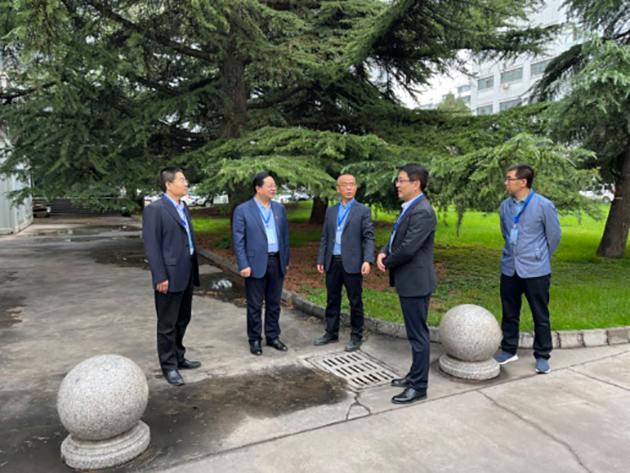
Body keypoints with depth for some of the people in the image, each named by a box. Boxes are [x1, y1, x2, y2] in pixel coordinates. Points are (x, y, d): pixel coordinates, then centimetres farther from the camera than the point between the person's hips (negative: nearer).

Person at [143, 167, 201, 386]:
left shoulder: (183, 207, 13)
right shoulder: (154, 210, -12)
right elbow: (151, 246, -15)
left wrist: (194, 270, 16)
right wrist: (160, 277, -18)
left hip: (187, 275, 8)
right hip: (169, 277, -8)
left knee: (182, 320, 19)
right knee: (167, 324, 5)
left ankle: (178, 358, 35)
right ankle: (169, 366, 19)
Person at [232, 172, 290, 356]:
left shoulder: (280, 208, 8)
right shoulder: (243, 210, -6)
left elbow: (285, 236, 11)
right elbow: (238, 240, -7)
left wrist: (286, 260, 9)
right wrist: (243, 265, -13)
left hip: (277, 262, 4)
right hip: (256, 263, -4)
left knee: (274, 303, 13)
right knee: (255, 305, 7)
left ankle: (273, 337, 27)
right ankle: (254, 340, 21)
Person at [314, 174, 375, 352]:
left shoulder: (363, 211, -1)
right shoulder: (330, 211, 12)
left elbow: (369, 238, -7)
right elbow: (325, 238, 13)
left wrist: (368, 260, -18)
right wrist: (320, 260, 7)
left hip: (352, 263, -4)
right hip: (332, 263, 4)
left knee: (355, 302, 4)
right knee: (332, 300, 13)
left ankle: (356, 337, 17)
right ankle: (331, 333, 27)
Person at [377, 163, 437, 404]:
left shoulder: (423, 212, -20)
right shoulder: (409, 208, 13)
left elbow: (407, 249, -25)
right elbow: (396, 239, 16)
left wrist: (386, 262, -8)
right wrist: (383, 252, -4)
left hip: (415, 282, -10)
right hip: (407, 281, 10)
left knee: (418, 335, 1)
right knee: (415, 333, 20)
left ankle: (419, 386, 14)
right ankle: (415, 375, 34)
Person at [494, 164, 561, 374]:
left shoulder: (544, 205, -11)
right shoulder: (505, 206, 4)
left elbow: (554, 236, 0)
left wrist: (540, 258, 9)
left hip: (535, 271, -4)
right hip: (509, 268, 5)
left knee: (540, 316, 7)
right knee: (509, 314, 14)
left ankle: (542, 356, 23)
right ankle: (509, 350, 29)